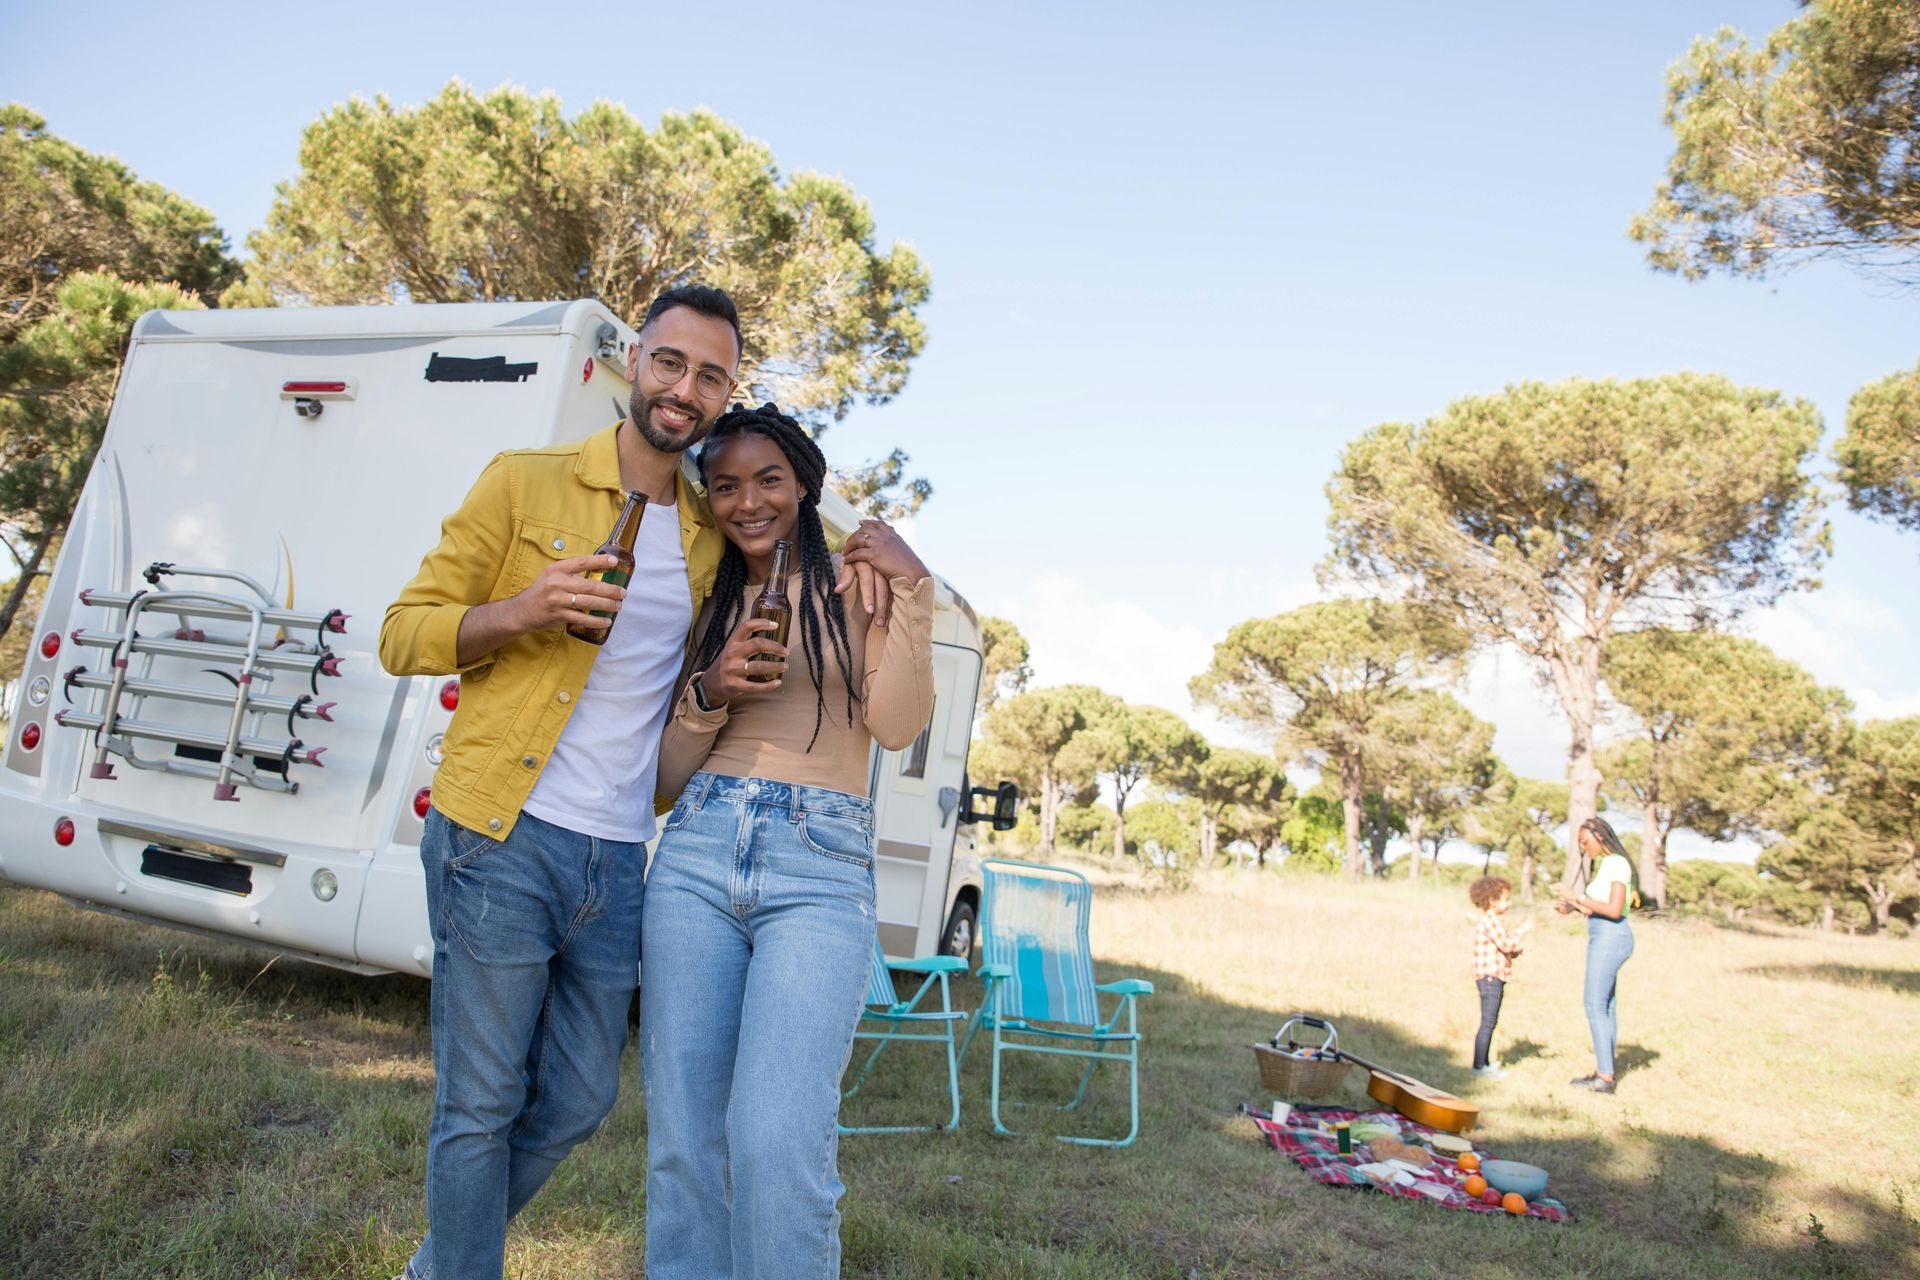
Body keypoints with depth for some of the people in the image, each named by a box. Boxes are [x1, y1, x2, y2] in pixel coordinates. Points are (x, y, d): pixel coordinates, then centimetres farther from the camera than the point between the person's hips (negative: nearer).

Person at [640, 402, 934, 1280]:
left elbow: (897, 726, -3)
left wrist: (913, 591, -8)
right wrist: (708, 694, -3)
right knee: (683, 1136, 5)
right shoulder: (709, 606, 19)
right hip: (697, 856, 4)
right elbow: (669, 778, 16)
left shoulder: (856, 582, 9)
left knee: (777, 1142, -14)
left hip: (821, 871, -3)